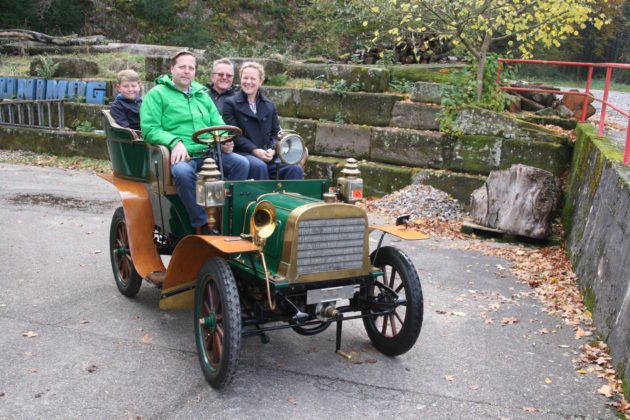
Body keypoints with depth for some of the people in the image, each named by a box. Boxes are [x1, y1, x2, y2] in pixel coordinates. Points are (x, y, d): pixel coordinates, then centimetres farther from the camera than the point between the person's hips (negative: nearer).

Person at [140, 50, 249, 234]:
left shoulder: (202, 94, 26)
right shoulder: (157, 94, 8)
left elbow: (218, 123, 24)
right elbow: (149, 130, -4)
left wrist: (225, 140, 0)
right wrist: (175, 142, -21)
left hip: (209, 152, 5)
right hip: (180, 155, -5)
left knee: (241, 163, -20)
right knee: (183, 171, -40)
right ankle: (203, 225, -28)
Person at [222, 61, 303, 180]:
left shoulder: (269, 105, 20)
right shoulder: (230, 103, 5)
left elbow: (275, 133, 15)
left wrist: (272, 149, -7)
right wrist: (255, 150, -16)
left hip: (268, 155, 4)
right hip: (242, 153, -4)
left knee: (295, 168, -21)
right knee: (259, 166, -37)